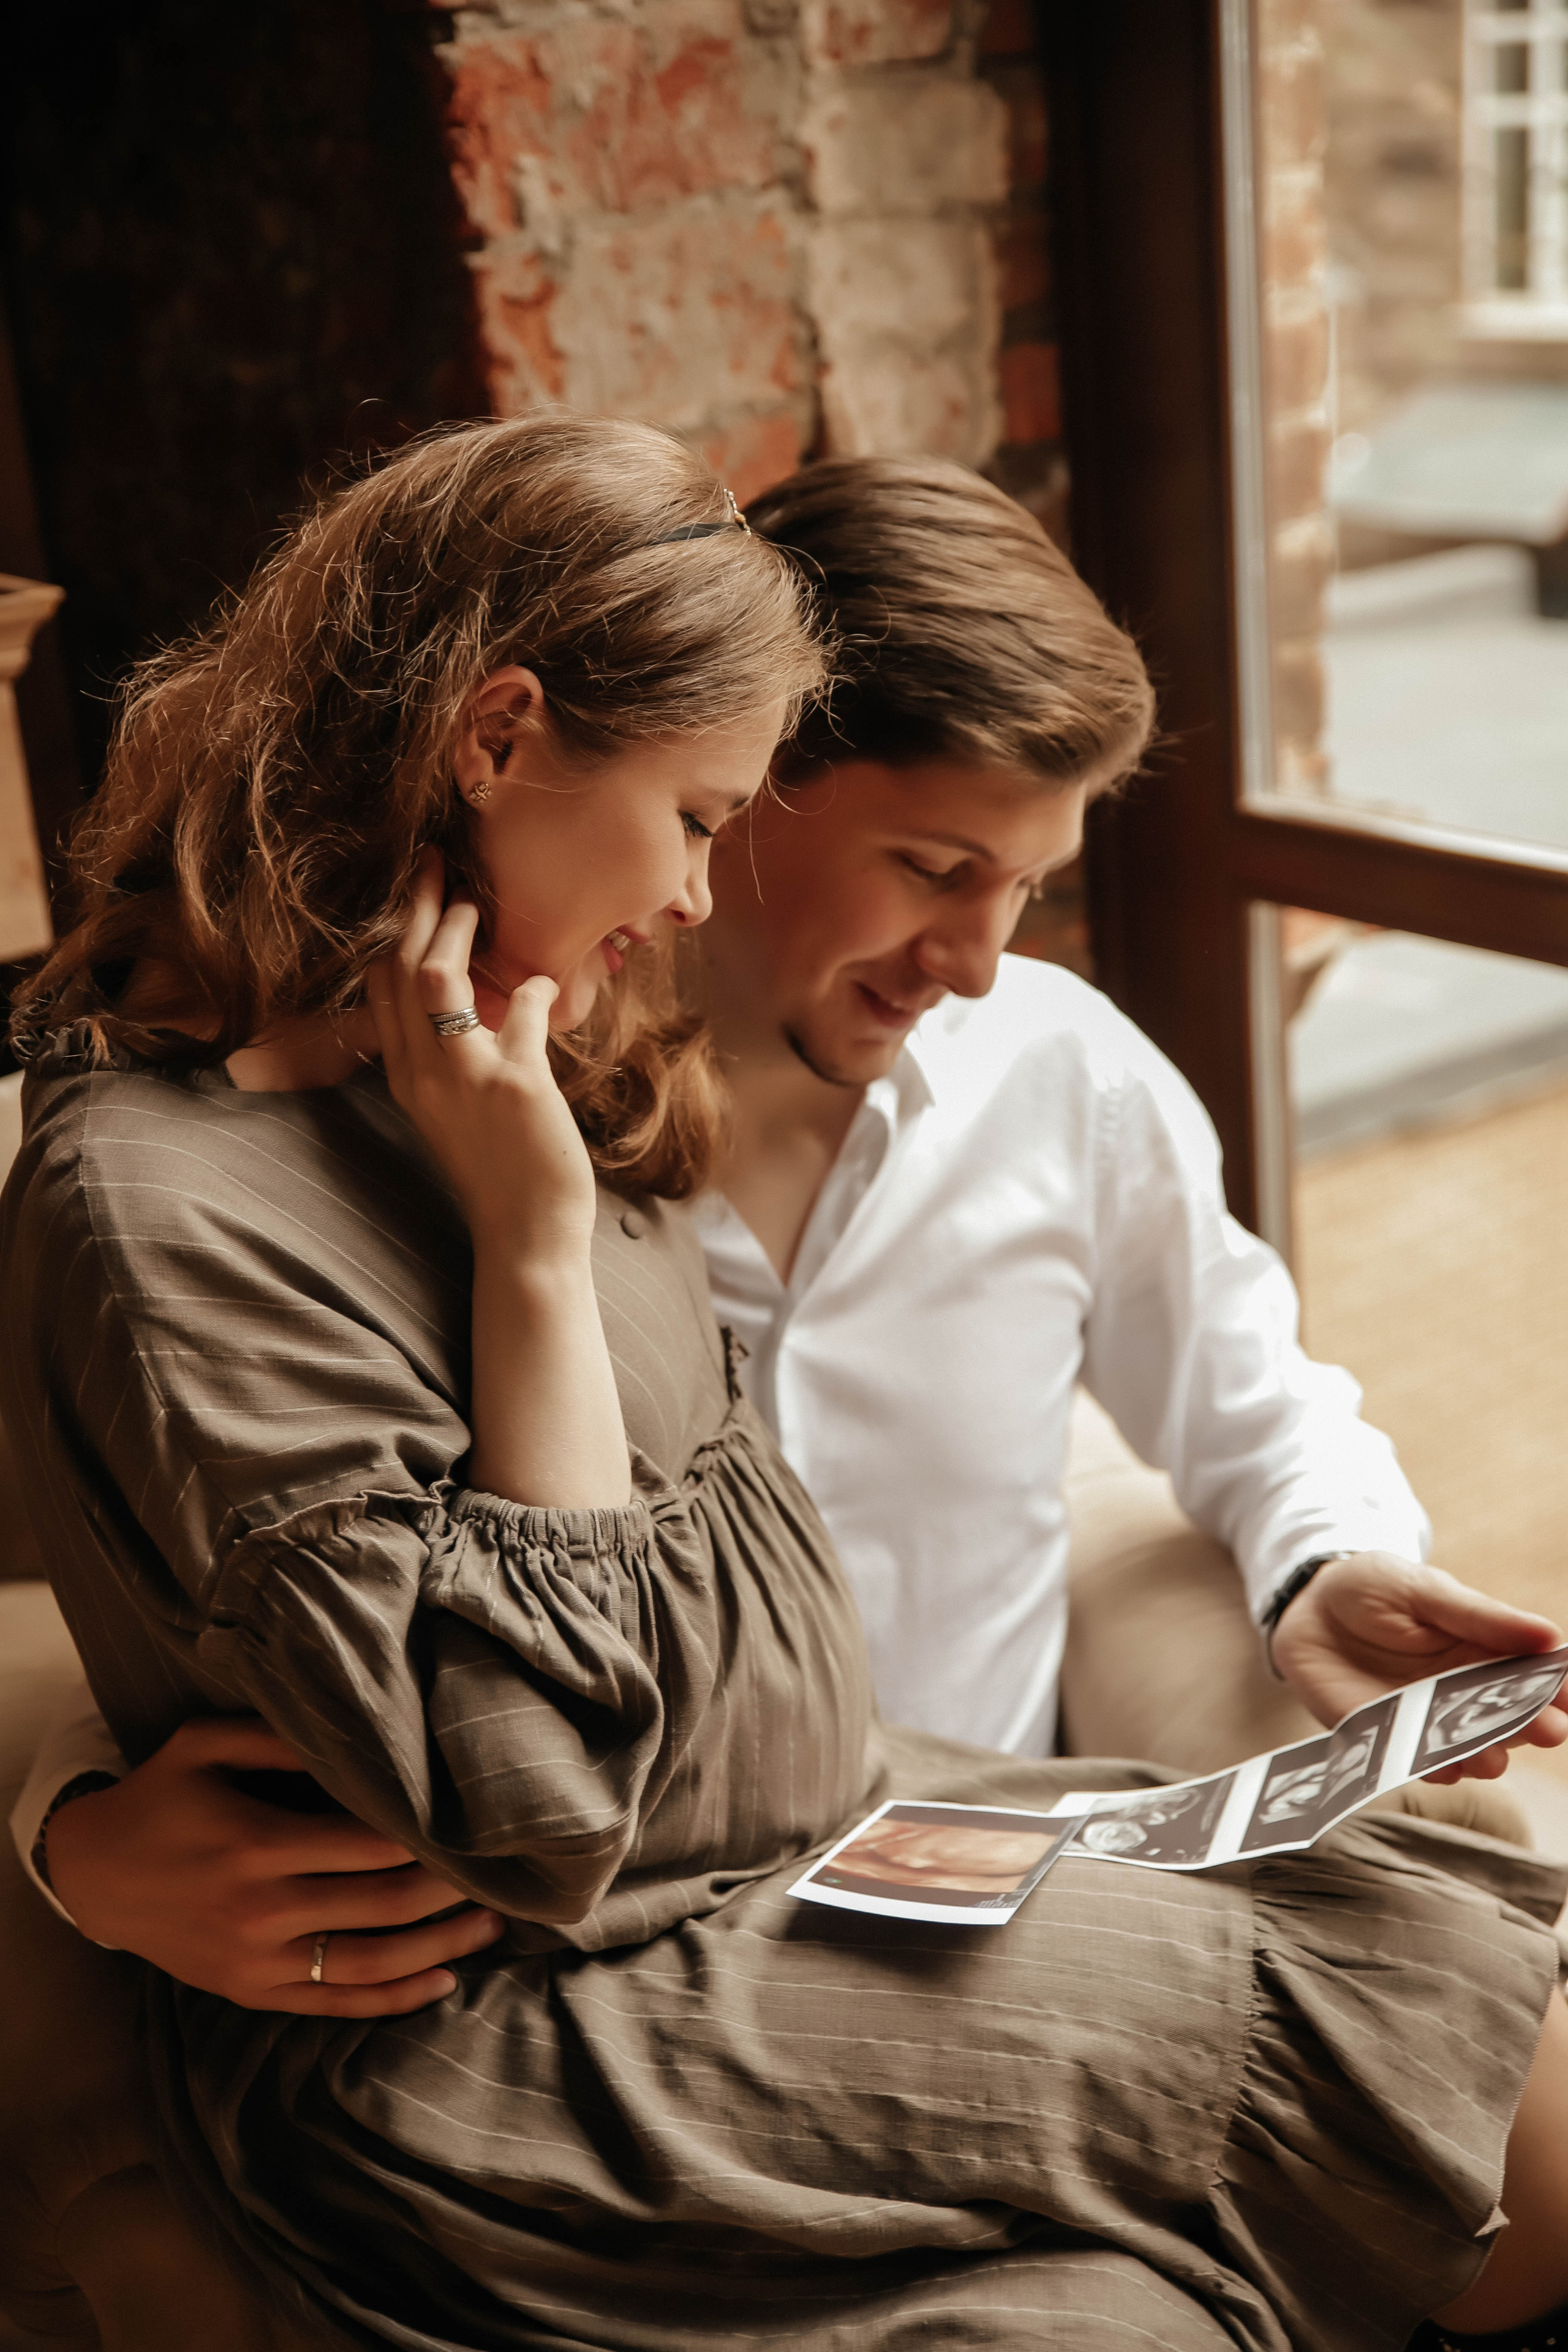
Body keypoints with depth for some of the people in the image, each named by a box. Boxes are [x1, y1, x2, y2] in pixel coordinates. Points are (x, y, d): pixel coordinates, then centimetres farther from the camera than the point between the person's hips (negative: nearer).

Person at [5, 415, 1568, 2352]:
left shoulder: (460, 1087, 6)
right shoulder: (156, 1206, -22)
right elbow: (532, 1807, -23)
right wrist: (533, 1236, -22)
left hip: (831, 1839, 9)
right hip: (515, 2046, -9)